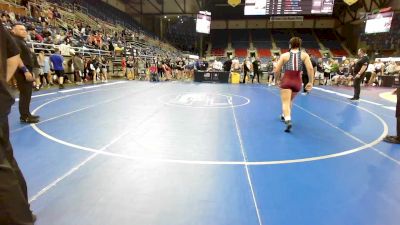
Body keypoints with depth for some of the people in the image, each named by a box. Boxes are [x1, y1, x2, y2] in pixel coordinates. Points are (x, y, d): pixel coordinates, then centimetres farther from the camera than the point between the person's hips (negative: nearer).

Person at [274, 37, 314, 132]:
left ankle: (288, 120, -28)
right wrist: (310, 82, 1)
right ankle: (285, 116, 44)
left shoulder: (284, 55, 3)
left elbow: (276, 71, 2)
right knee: (290, 100, 26)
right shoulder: (304, 55, 5)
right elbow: (310, 69, -6)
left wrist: (277, 79, 20)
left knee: (285, 102, -5)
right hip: (297, 81, 3)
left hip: (286, 80, -3)